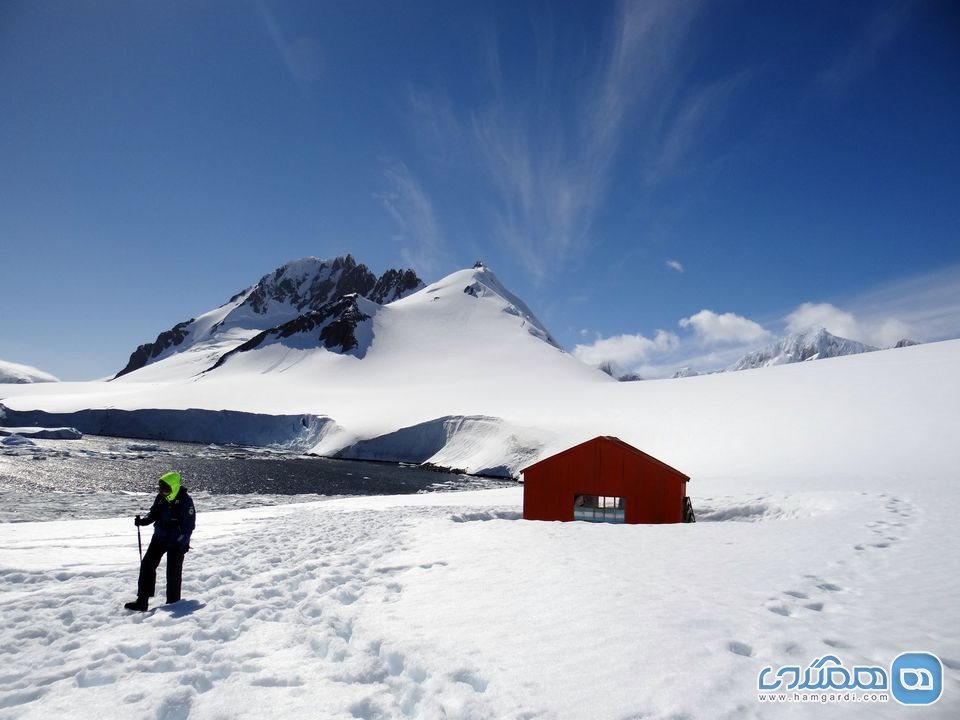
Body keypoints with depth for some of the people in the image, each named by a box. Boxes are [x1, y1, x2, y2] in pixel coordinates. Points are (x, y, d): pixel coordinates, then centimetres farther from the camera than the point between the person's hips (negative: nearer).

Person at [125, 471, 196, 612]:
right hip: (159, 537, 6)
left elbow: (189, 525, -17)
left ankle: (173, 603, 17)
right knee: (147, 564, -4)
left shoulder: (185, 501, -18)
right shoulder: (160, 497, -1)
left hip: (177, 542, -6)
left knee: (173, 572, 1)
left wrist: (180, 543, -22)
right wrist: (143, 520, -9)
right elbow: (153, 514, 12)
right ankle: (142, 601, 2)